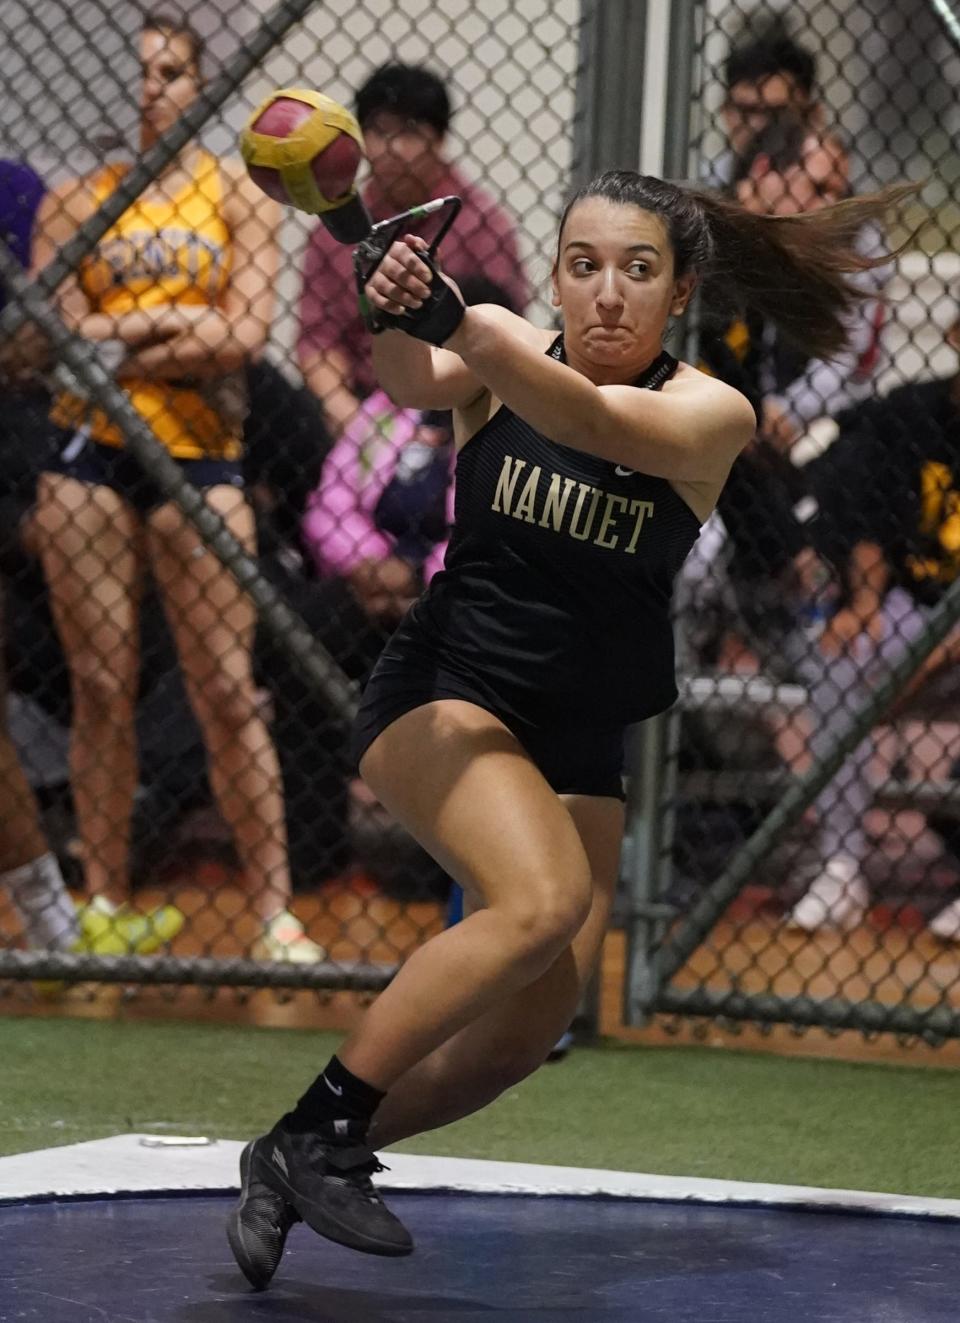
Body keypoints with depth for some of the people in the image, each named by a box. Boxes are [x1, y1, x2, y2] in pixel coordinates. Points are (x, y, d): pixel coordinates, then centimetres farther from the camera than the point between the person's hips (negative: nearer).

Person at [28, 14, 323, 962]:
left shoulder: (236, 193, 5)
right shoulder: (74, 199, 8)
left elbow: (244, 334, -7)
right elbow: (57, 335, -2)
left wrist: (114, 343, -7)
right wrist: (174, 321, -8)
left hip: (197, 457, -1)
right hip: (88, 457, 1)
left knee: (227, 692, -5)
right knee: (100, 687, 3)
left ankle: (274, 909, -2)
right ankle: (105, 901, 10)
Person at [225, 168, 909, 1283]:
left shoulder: (712, 415, -9)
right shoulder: (501, 352, -7)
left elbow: (588, 417, -31)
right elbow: (412, 384, -30)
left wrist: (449, 319, -47)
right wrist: (396, 319, -55)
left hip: (578, 747, 4)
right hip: (442, 693, -3)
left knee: (528, 1031, -4)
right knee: (545, 897, -30)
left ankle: (297, 1169, 14)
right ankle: (313, 1126, -23)